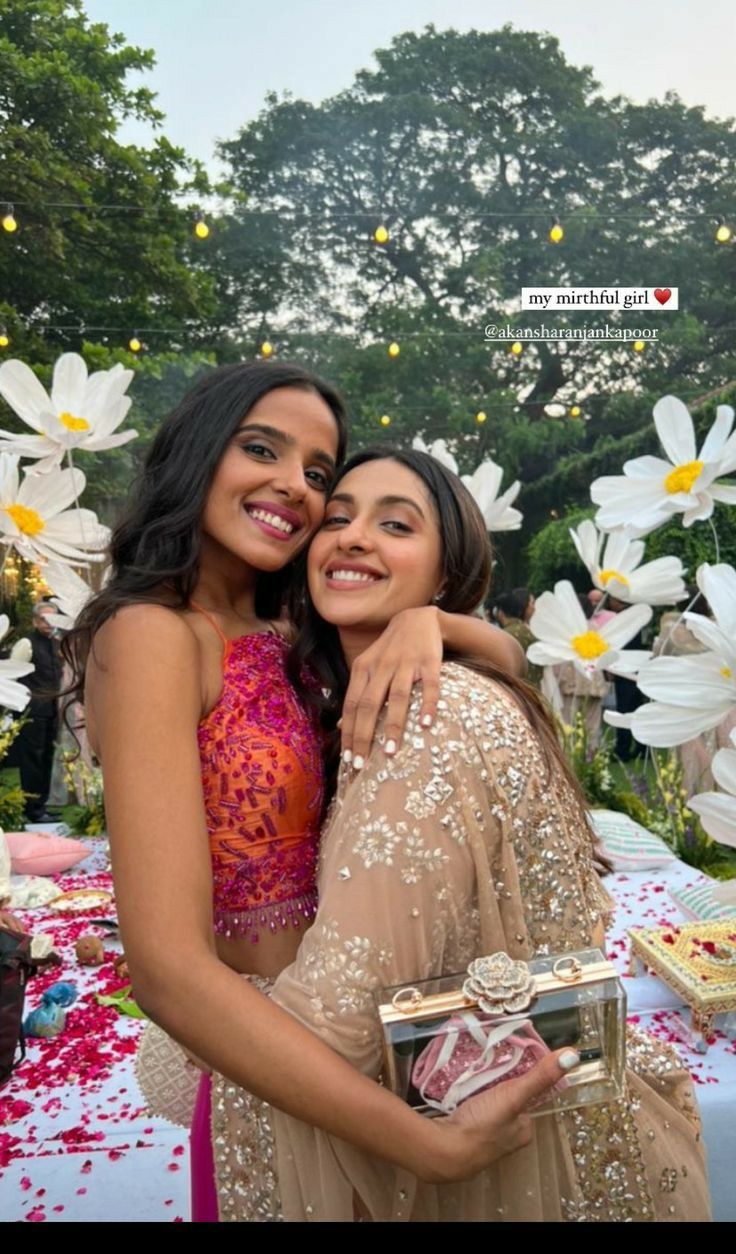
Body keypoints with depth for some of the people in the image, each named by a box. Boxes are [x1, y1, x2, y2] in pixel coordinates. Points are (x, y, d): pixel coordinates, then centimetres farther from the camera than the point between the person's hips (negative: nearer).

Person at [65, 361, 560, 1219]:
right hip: (268, 1084, -6)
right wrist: (431, 1146, -29)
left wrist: (426, 618, -21)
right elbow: (169, 969, -29)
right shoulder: (153, 633, -21)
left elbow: (509, 660, 1)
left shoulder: (282, 638, 1)